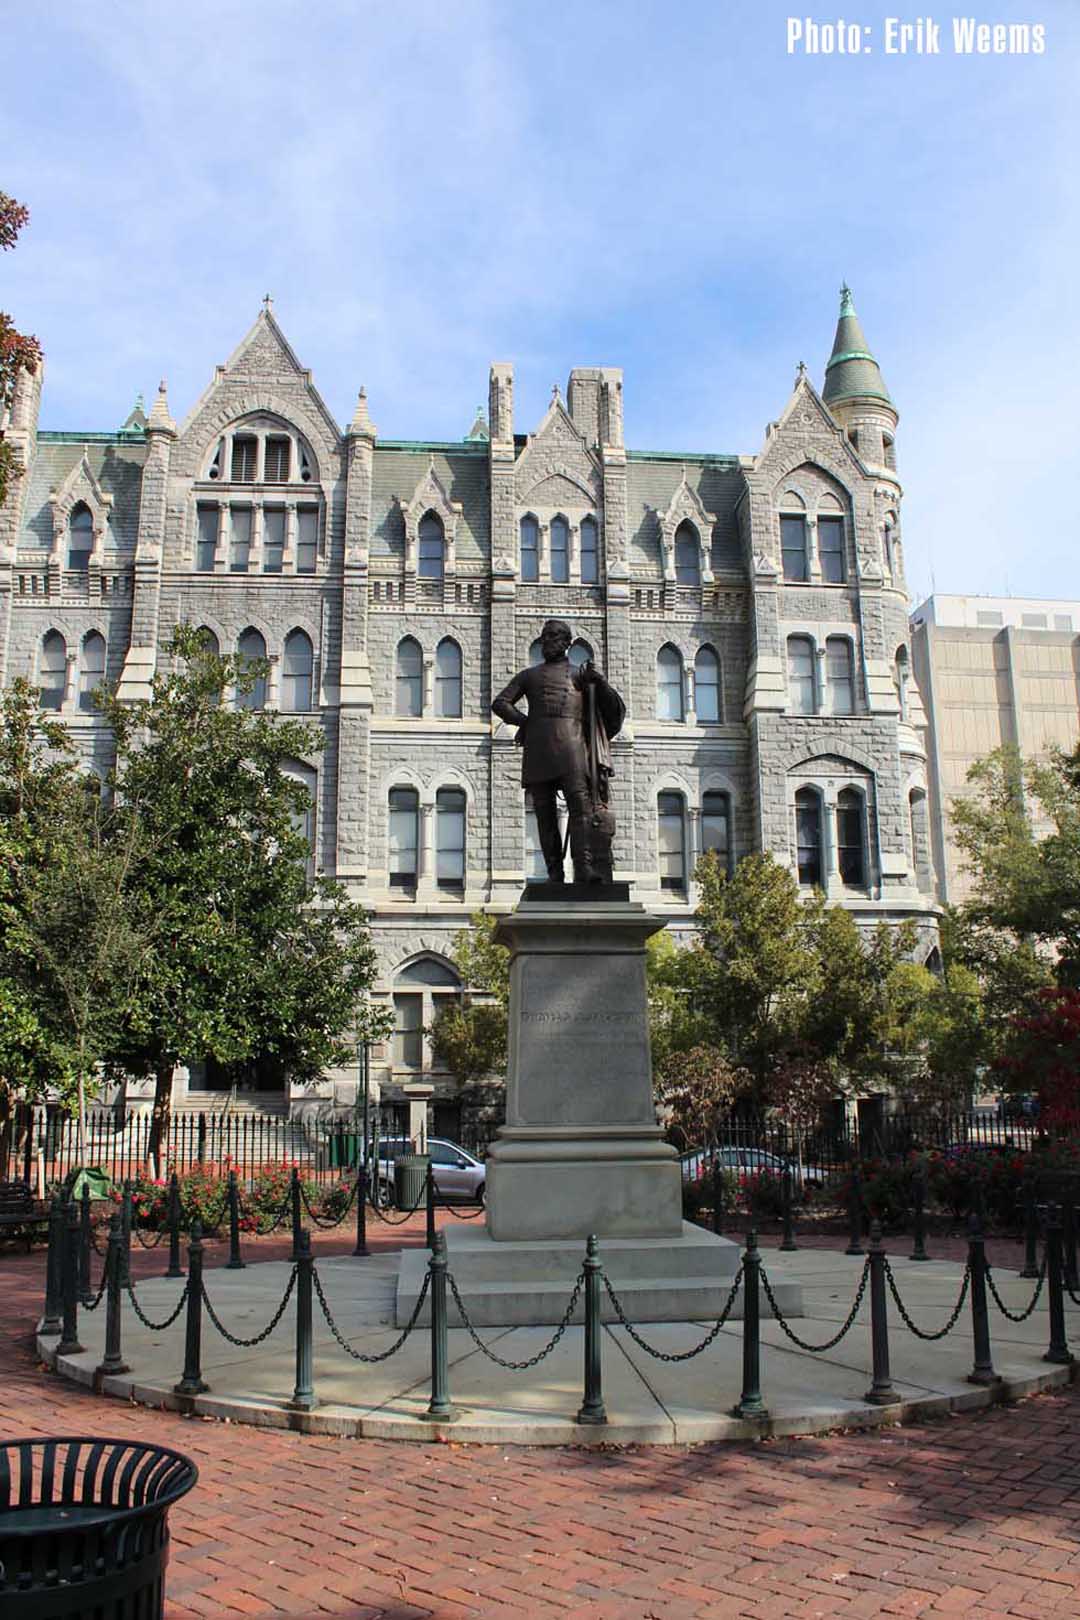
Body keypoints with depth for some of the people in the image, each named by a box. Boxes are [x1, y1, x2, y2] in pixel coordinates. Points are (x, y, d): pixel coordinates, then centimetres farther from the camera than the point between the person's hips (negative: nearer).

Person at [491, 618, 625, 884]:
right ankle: (554, 874, -2)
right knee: (544, 813, -3)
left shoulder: (580, 674, 22)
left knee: (580, 805, -17)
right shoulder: (528, 675, 26)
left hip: (569, 744, -2)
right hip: (537, 749, 2)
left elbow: (616, 710, 16)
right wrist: (525, 721, 4)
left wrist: (600, 681, 0)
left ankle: (584, 870, -25)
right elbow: (500, 703, 18)